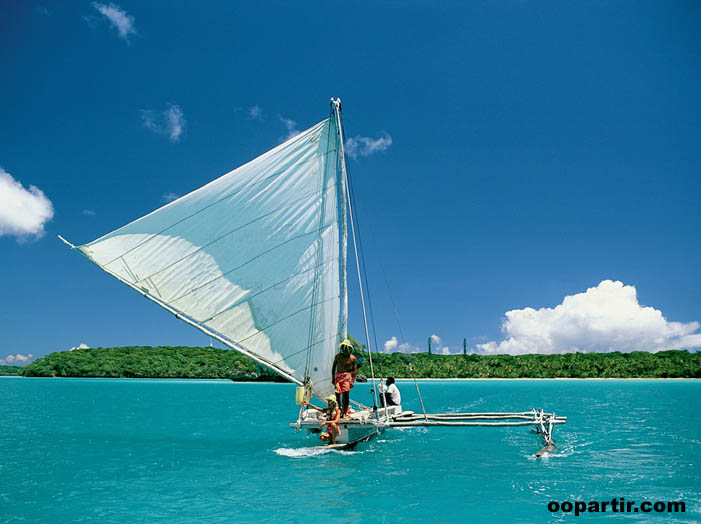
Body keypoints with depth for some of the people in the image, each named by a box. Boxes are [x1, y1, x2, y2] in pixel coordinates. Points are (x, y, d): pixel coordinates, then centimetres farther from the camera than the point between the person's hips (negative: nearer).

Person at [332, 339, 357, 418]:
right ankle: (338, 411, 6)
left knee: (346, 394, -12)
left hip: (347, 375, -2)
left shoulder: (352, 358, -1)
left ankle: (344, 413, -4)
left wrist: (352, 380, -6)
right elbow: (333, 367, 13)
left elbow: (355, 370, 1)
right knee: (337, 394, -7)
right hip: (338, 376, 2)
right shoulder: (338, 356, 4)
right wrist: (333, 378, 9)